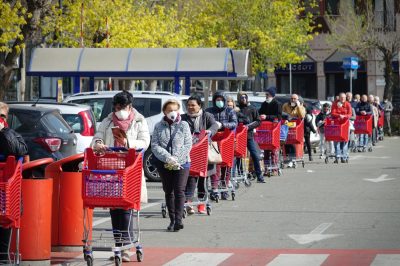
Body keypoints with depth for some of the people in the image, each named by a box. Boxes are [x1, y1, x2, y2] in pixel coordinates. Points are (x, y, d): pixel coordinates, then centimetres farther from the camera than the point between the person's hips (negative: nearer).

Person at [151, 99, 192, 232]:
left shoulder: (183, 125, 4)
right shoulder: (158, 126, 6)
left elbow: (188, 145, -2)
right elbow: (155, 146, -2)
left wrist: (176, 160, -14)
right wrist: (168, 158, -16)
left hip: (181, 163, -2)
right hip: (163, 164, 2)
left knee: (179, 191, -12)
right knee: (168, 192, 7)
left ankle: (178, 219, -18)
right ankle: (172, 220, 13)